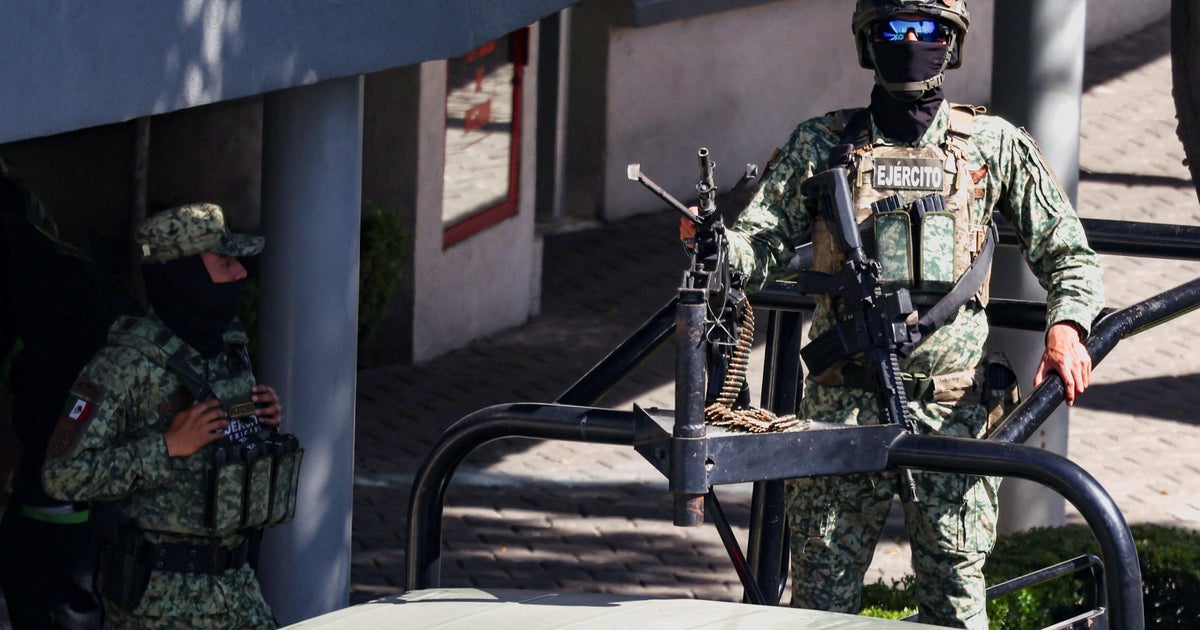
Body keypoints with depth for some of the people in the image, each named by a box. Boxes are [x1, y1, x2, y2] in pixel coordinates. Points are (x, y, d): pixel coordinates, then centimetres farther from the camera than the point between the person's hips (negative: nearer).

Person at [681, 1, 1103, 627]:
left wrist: (1066, 327, -9)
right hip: (843, 404, 0)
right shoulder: (820, 145, 8)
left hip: (952, 408, 0)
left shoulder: (994, 145, 7)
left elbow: (1067, 254, 10)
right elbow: (757, 250, 3)